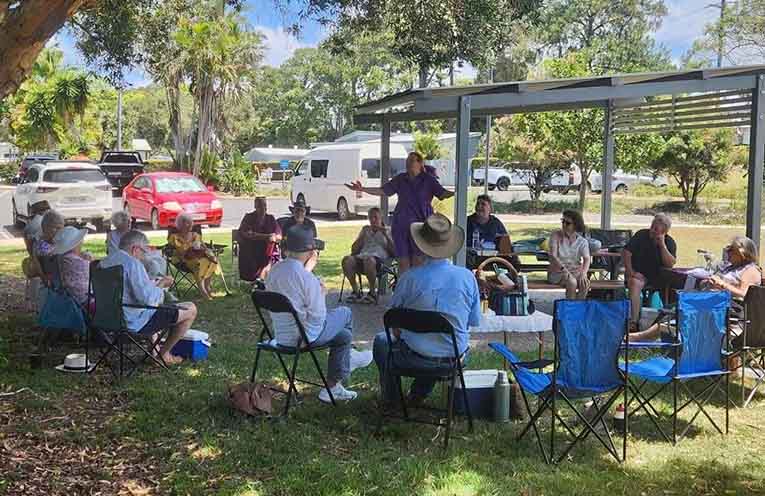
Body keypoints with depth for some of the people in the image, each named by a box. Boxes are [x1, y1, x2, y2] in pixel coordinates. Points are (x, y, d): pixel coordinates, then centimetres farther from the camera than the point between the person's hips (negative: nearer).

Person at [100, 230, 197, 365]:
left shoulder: (103, 263, 6)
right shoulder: (133, 264, -21)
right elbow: (148, 298, -27)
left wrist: (155, 283, 17)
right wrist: (160, 287, -8)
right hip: (136, 323, -10)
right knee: (190, 310, -1)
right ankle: (164, 354, 13)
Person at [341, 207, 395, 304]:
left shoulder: (387, 231, 22)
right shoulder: (365, 230, 30)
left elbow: (394, 251, 6)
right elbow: (354, 250, 20)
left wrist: (386, 235, 0)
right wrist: (362, 236, 8)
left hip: (379, 258, -4)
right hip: (362, 256, 4)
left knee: (368, 260, -41)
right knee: (347, 260, -30)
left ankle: (373, 293, -24)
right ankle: (356, 291, -17)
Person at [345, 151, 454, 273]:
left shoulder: (428, 179, 1)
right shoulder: (400, 179, 11)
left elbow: (442, 193, -12)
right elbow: (383, 191, 12)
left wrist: (455, 193, -33)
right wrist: (362, 189, 4)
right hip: (401, 224, 4)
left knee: (418, 260, -4)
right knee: (403, 260, 6)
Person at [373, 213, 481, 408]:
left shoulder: (410, 278, -17)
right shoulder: (468, 277, -9)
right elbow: (474, 321, 2)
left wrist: (402, 339, 18)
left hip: (417, 358, -3)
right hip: (455, 358, 3)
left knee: (381, 341, 28)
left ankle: (390, 399, 37)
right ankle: (418, 394, 42)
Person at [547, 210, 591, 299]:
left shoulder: (582, 241, 2)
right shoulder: (556, 236, -5)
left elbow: (587, 259, -9)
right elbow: (553, 256, -15)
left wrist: (583, 273, -29)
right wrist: (563, 269, -31)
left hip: (575, 271, 3)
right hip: (557, 272, -2)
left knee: (585, 283, -29)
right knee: (572, 282, -33)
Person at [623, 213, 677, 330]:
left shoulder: (670, 242, 2)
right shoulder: (641, 235, -1)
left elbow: (670, 264, -11)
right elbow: (626, 252, -5)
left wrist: (662, 245, -18)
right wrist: (630, 271, -15)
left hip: (658, 276, 3)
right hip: (639, 273, -2)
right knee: (635, 283, -34)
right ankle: (633, 322, -42)